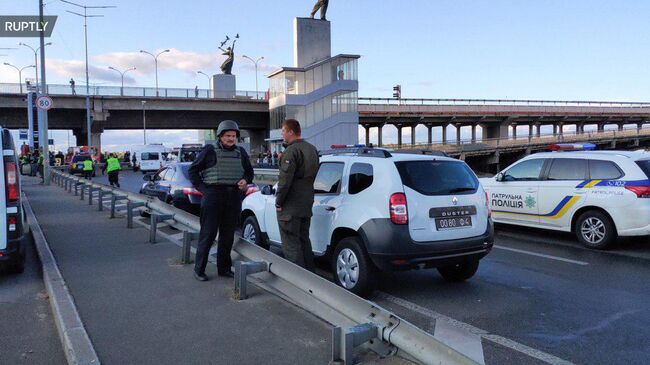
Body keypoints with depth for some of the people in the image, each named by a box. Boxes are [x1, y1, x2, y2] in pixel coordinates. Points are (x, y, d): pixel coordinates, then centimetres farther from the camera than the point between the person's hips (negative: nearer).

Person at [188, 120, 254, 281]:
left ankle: (224, 268, 20)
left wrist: (245, 180, 1)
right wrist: (202, 189, -7)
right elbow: (193, 170, 1)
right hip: (213, 196, -4)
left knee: (228, 235, 10)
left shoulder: (240, 152, 12)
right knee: (208, 234, -3)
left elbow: (249, 171, 22)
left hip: (234, 198, 5)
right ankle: (199, 270, 6)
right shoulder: (210, 150, -2)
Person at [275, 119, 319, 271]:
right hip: (307, 204, 9)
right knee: (304, 240, 19)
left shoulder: (291, 151, -17)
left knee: (291, 244, -2)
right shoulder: (312, 149, 13)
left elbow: (285, 180, -21)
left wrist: (278, 202, -12)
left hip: (290, 207, -9)